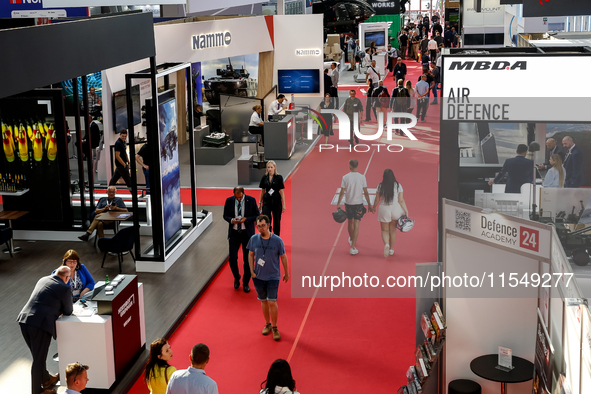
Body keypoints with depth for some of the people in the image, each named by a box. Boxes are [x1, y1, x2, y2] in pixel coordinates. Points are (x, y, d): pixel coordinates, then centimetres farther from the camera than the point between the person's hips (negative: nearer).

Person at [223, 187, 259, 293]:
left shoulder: (251, 200, -8)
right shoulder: (229, 201, -3)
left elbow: (257, 216, -2)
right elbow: (225, 215, 5)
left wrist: (246, 219, -19)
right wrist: (231, 220, -17)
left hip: (247, 233, -1)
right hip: (234, 233, 1)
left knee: (248, 260, 3)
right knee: (232, 258, -5)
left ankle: (246, 283, 21)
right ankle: (236, 278, 24)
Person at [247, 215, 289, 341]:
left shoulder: (277, 240, -12)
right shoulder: (254, 239, -5)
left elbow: (283, 257, -1)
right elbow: (251, 255, 8)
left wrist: (286, 273, 6)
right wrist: (252, 271, 1)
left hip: (273, 277, -3)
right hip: (258, 276, 3)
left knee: (272, 302, -6)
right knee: (263, 301, 13)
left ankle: (274, 327, 11)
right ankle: (267, 324, 31)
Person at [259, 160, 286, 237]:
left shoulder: (279, 178, -5)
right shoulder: (264, 178, 3)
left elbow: (281, 191, -4)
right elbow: (262, 191, 12)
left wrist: (284, 204, -6)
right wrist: (260, 202, 15)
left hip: (276, 201, -2)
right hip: (267, 201, 2)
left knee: (276, 221, 9)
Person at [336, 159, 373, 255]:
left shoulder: (345, 177, -8)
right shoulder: (362, 177, -7)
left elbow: (342, 192, -7)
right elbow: (366, 192, -5)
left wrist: (338, 203, 1)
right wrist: (369, 205, 4)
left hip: (348, 203, 1)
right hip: (359, 204, -1)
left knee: (350, 222, 22)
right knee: (356, 225, 0)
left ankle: (351, 240, 45)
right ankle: (353, 247, -7)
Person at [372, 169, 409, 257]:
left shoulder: (380, 186, -7)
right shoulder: (398, 186, -6)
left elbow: (377, 199, 1)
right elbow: (401, 200, -7)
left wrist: (374, 207, 19)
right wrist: (406, 211, 0)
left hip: (384, 209, -1)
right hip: (396, 208, 1)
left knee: (385, 230, 10)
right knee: (392, 230, 18)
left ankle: (386, 244, -19)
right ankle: (391, 249, 27)